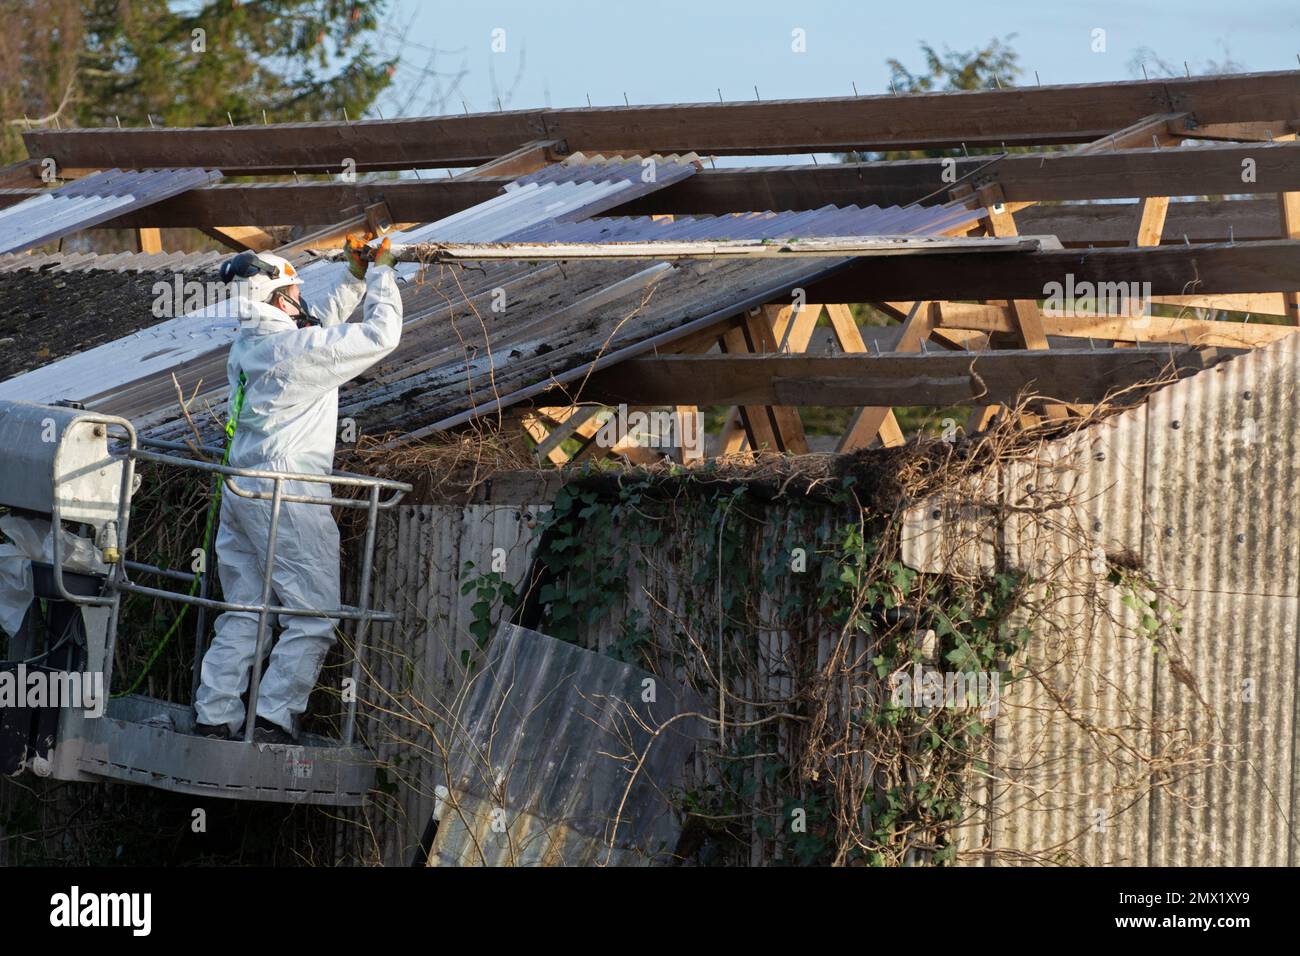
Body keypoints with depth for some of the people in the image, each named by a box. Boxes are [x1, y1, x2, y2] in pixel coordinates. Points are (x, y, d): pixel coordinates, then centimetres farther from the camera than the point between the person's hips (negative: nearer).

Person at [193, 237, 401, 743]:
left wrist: (354, 277, 19)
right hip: (288, 495, -8)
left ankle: (214, 716, 11)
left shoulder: (246, 346, 10)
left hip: (240, 491, 8)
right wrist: (379, 273, 3)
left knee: (243, 613, 14)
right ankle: (272, 717, -8)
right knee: (314, 618, -2)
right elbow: (381, 335, -9)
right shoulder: (300, 349, -15)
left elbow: (322, 324, 25)